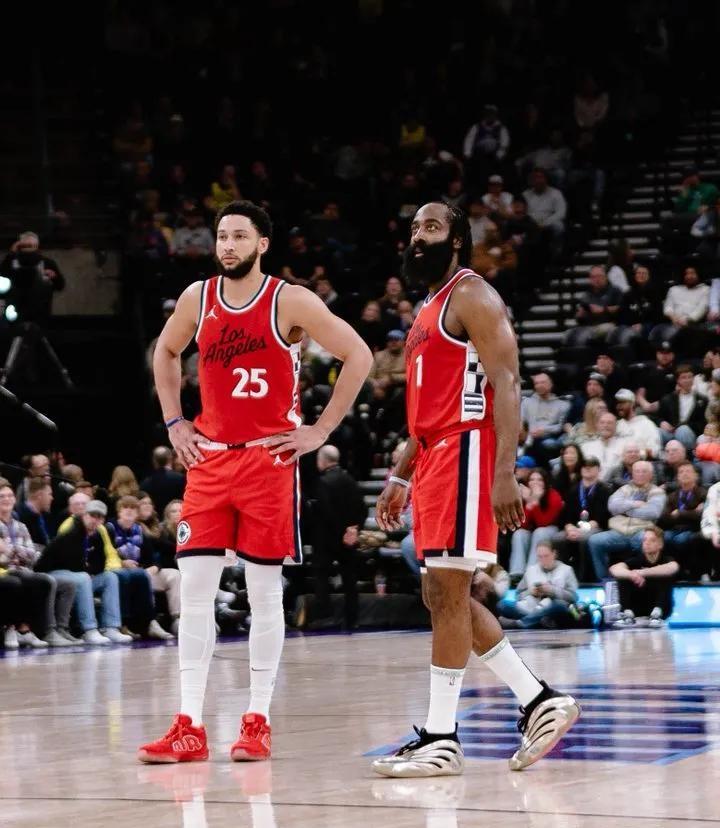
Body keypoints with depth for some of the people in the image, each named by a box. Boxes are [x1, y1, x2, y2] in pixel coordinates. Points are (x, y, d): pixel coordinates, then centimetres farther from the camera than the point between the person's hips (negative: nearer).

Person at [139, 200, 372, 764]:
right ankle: (189, 727, 0)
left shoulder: (290, 301, -8)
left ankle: (258, 721, 9)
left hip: (270, 458, -4)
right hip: (210, 457, 4)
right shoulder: (197, 298, 5)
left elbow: (358, 357, -7)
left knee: (265, 592, 1)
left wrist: (321, 430, -8)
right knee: (195, 588, -2)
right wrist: (174, 423, 14)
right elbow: (166, 352, 24)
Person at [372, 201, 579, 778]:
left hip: (466, 450, -10)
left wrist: (505, 472, -25)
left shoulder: (473, 297, -7)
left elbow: (505, 386, -16)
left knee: (447, 591, -10)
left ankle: (441, 738, -7)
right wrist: (400, 478, 24)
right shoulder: (428, 311, 22)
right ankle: (539, 701, 15)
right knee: (443, 595, 9)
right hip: (433, 455, 10)